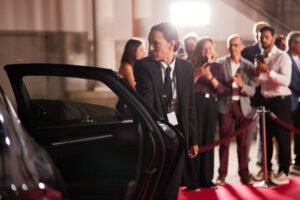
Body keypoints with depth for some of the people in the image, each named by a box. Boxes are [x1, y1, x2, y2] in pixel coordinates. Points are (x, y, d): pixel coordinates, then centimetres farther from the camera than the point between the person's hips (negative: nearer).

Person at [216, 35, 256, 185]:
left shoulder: (249, 66, 2)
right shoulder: (220, 63, 0)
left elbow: (252, 90, -2)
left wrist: (242, 85, -21)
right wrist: (226, 85, -22)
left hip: (243, 106, 1)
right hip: (225, 106, -1)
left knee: (243, 142, 6)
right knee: (224, 141, 2)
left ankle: (244, 173, 15)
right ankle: (222, 174, 11)